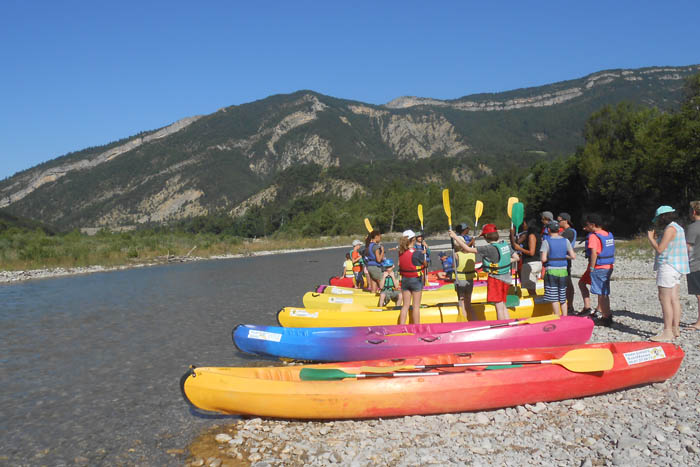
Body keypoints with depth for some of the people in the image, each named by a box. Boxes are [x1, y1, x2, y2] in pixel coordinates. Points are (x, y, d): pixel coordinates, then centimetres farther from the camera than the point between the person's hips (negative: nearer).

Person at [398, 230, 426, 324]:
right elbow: (425, 264, -4)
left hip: (404, 280, 5)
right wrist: (423, 255, 15)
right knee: (416, 306, 5)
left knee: (405, 305, 12)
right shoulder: (417, 253, -16)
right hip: (416, 280, -5)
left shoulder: (400, 253, -2)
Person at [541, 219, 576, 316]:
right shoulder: (566, 240, 3)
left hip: (551, 271, -4)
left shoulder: (546, 242, -8)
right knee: (563, 299, 14)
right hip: (563, 271, 4)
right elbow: (573, 256, 0)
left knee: (554, 298, 1)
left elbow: (544, 259, -15)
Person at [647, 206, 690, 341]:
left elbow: (659, 249, -16)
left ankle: (667, 332, -10)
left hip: (668, 266, -10)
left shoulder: (670, 228, -13)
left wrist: (650, 237, -3)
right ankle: (675, 329, 17)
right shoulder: (678, 228, 17)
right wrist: (654, 238, 19)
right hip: (676, 267, 10)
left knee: (665, 299, -9)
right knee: (674, 299, 12)